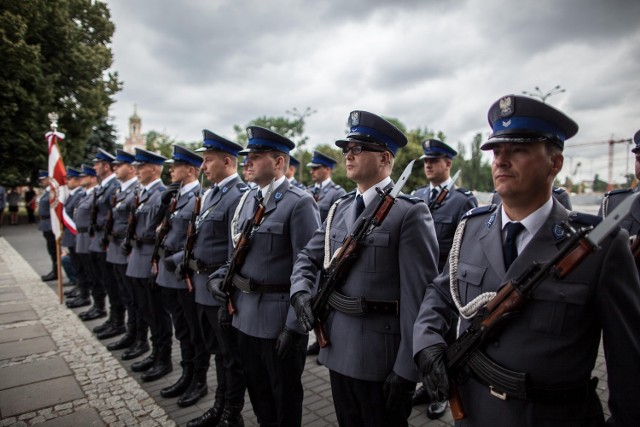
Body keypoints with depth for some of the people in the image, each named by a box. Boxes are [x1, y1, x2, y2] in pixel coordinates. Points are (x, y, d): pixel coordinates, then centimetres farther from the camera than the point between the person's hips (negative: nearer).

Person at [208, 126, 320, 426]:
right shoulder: (247, 200, 8)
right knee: (256, 388, 24)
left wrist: (295, 325, -19)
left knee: (284, 393, 13)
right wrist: (220, 276, -1)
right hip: (245, 313, 7)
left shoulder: (300, 203, -16)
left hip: (279, 317, -7)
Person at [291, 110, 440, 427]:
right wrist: (301, 291, -5)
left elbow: (419, 297, -17)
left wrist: (407, 369, -17)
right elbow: (308, 257, 15)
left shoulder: (410, 213, -15)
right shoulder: (340, 208, 7)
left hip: (380, 355, -6)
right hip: (338, 348, 7)